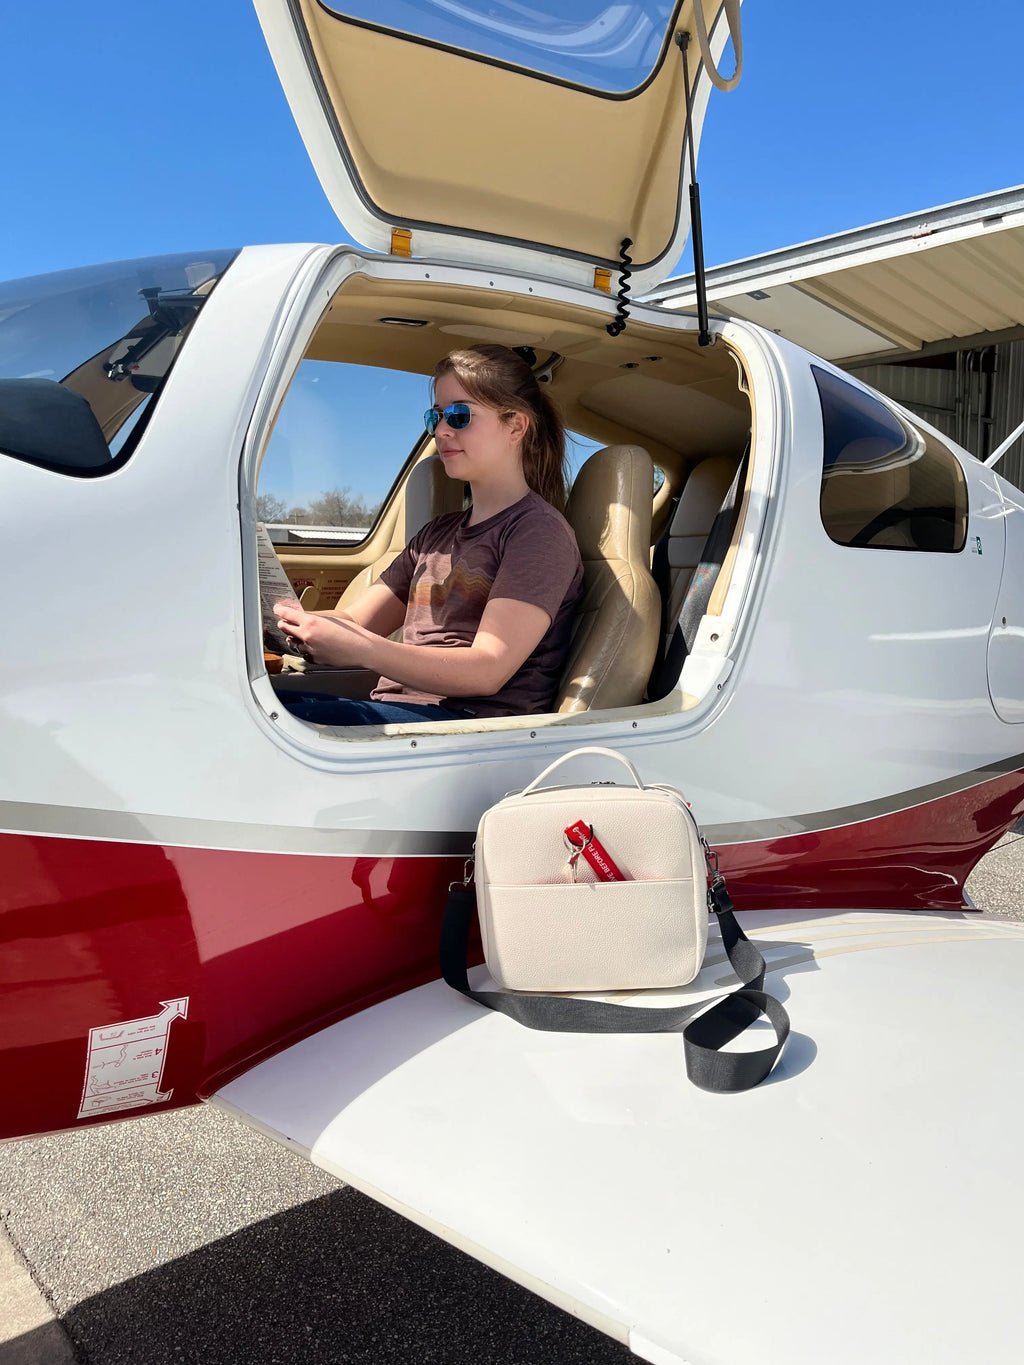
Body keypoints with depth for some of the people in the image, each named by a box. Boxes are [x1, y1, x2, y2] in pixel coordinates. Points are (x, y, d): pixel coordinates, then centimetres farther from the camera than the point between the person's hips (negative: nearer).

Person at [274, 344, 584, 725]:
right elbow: (354, 622, 20)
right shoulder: (437, 533, 25)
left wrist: (362, 650, -28)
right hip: (391, 709, 7)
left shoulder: (538, 530, -2)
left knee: (286, 717, -32)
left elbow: (487, 670, -15)